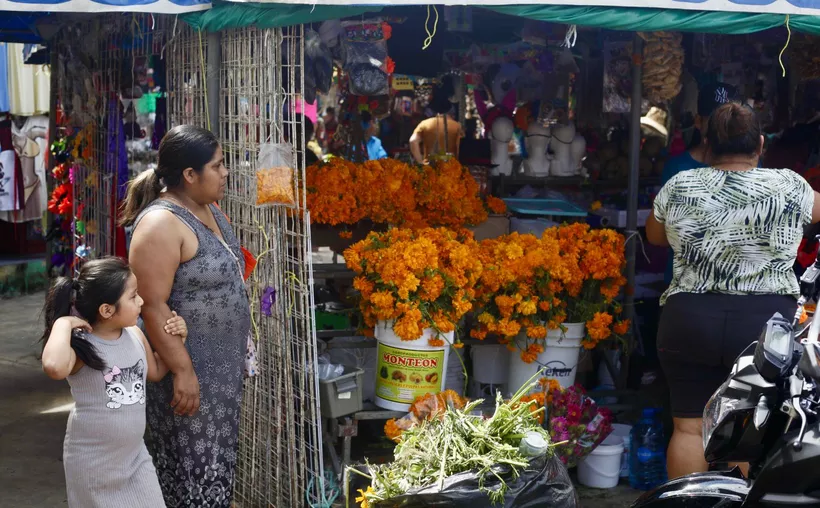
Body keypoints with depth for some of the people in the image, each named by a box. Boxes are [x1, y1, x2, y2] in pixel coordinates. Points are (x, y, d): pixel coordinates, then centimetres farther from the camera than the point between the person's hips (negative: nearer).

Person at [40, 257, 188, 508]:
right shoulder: (80, 346, -23)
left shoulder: (135, 335, -2)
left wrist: (174, 340, 2)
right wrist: (63, 324, -34)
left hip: (135, 455, 6)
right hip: (93, 462, -6)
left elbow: (155, 372, 16)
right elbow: (55, 368, -47)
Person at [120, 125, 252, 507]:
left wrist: (241, 352, 21)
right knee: (194, 471, 0)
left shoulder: (209, 211, 9)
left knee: (217, 463, 17)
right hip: (189, 369, -9)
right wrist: (183, 371, -24)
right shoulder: (161, 224, -20)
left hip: (222, 366, 9)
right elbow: (153, 306, -24)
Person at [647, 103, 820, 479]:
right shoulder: (789, 188, -3)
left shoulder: (679, 187, 1)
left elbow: (654, 236, 18)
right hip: (764, 324, -1)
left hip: (688, 321, 1)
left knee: (689, 426, 8)